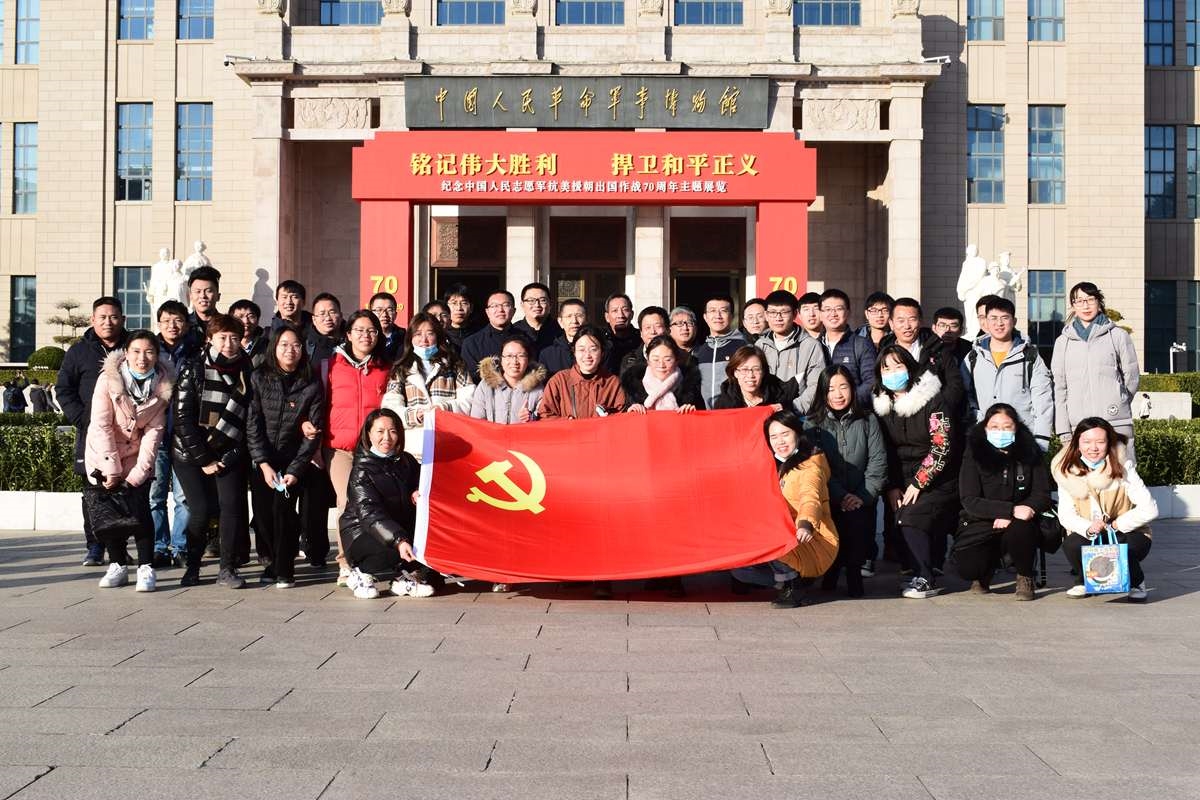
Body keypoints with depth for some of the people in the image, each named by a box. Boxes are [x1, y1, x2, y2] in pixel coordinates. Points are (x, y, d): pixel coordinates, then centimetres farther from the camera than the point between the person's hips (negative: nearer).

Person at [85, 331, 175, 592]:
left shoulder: (163, 384, -12)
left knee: (140, 508, -12)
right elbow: (101, 425, -18)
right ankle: (118, 565, 14)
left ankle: (146, 568, -5)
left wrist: (138, 472, -15)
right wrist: (112, 469, -19)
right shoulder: (109, 378, -17)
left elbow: (154, 431, -11)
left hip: (136, 456, 1)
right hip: (104, 455, 0)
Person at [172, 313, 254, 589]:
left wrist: (229, 459, -8)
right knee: (201, 509, -8)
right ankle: (192, 567, 11)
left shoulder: (247, 372, 0)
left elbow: (250, 420, -1)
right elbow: (182, 417, -9)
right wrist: (204, 459, -12)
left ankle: (228, 569, 0)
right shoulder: (194, 369, -5)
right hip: (192, 453, -2)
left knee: (231, 505, -12)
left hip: (229, 454, 2)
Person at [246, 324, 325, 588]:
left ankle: (285, 570, -5)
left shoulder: (312, 384, -2)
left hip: (294, 460, -1)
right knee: (262, 512, -7)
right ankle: (270, 563, 16)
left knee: (283, 507, -17)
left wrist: (295, 470, -12)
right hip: (262, 461, 1)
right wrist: (264, 464, -11)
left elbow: (313, 431, -4)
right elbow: (253, 424, -3)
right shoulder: (259, 378, 0)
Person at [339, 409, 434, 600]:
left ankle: (401, 578, -7)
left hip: (400, 529, 6)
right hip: (362, 532, -6)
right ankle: (361, 575, -8)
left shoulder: (405, 461, 5)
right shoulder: (361, 470, -13)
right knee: (393, 553, -35)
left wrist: (418, 493, -9)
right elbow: (370, 513, -26)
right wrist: (399, 541, -41)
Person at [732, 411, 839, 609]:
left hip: (814, 543, -8)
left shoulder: (809, 467, -12)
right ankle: (796, 578, 4)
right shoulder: (777, 466, 15)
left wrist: (805, 525, -53)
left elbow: (810, 498, -33)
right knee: (738, 568, -8)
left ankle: (791, 582, -9)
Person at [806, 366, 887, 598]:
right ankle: (834, 567, 2)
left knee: (858, 520, -29)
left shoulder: (868, 421, 8)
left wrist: (863, 497, -11)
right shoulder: (813, 424, 4)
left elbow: (878, 463, 1)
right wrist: (840, 496, -16)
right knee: (837, 523, -29)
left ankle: (854, 569, -1)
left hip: (861, 498, 1)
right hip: (828, 499, -1)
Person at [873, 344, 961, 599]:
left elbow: (942, 447, -17)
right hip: (906, 478, 6)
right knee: (901, 516, -12)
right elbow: (885, 451, 6)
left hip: (940, 479, -6)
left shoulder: (933, 399, -13)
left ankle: (925, 579, -12)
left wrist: (918, 483, -19)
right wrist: (892, 487, -5)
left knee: (911, 517, -22)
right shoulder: (883, 405, 5)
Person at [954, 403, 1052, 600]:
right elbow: (970, 501, -15)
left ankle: (1025, 577, -3)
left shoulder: (1031, 454, -1)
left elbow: (1042, 496, -2)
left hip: (1018, 524, 1)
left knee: (1019, 530, -36)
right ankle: (986, 572, 15)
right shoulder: (974, 456, -6)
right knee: (967, 567, -27)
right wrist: (1012, 509, -28)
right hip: (981, 525, 0)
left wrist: (1010, 517, -19)